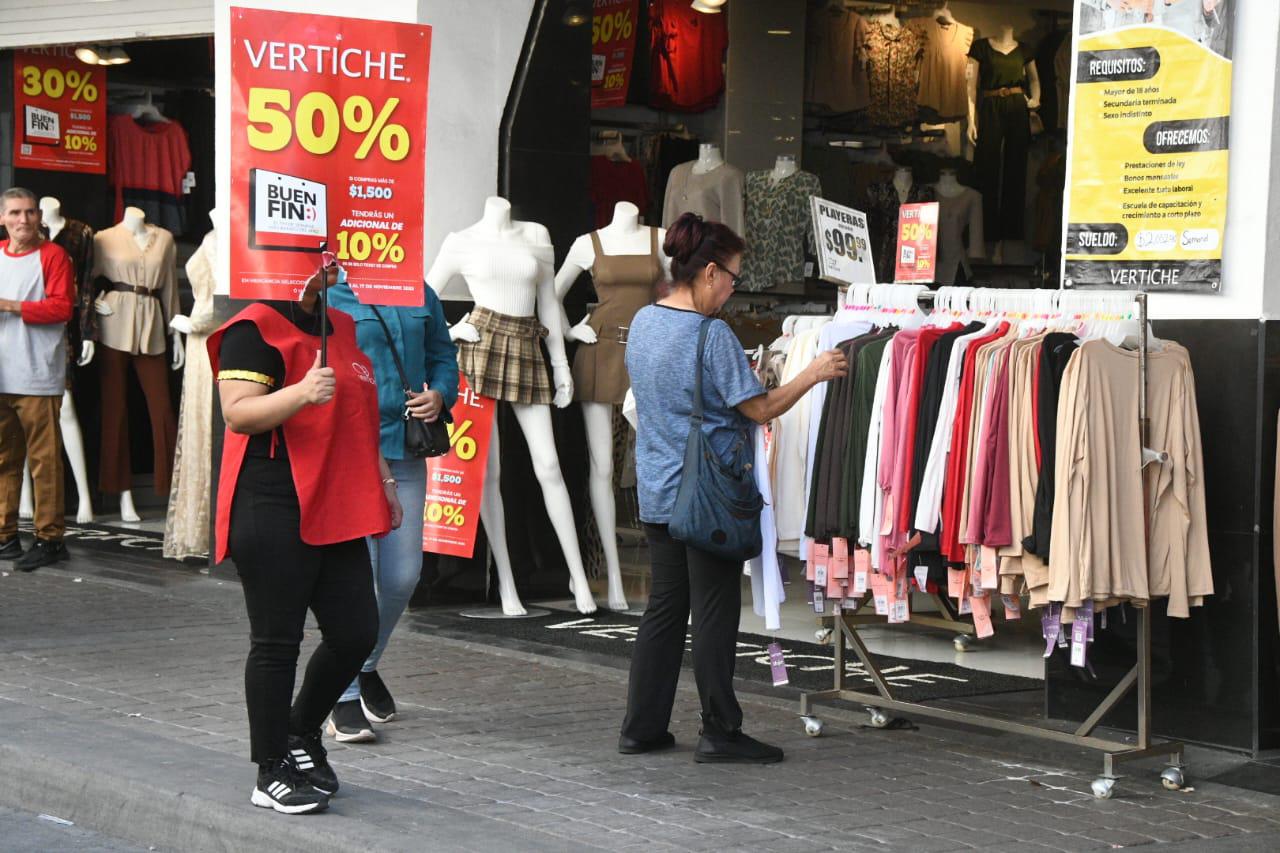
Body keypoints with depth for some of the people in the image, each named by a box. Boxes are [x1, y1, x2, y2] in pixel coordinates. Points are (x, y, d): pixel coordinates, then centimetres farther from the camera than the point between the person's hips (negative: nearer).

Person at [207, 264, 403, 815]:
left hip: (335, 510, 8)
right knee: (277, 641, -2)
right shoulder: (254, 330, -8)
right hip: (273, 515, -8)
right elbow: (237, 413, -19)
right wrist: (302, 392, -32)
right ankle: (272, 774, 8)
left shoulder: (340, 326, 19)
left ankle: (301, 734, 30)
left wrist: (381, 478, 26)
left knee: (356, 633, 7)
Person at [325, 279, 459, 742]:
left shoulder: (420, 294, 10)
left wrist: (440, 394, 2)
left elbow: (443, 355, 22)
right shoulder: (328, 296, -6)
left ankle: (365, 667, 36)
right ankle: (345, 698, 5)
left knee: (403, 577, 10)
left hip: (406, 452, 6)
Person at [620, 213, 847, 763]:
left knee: (664, 607, 13)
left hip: (658, 492, 8)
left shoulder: (643, 322, 8)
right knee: (715, 612, 0)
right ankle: (719, 733, 6)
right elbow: (760, 409, -14)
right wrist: (813, 374, -4)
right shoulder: (711, 334, -17)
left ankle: (642, 726, 15)